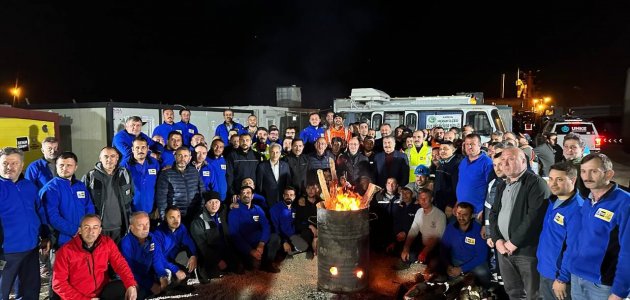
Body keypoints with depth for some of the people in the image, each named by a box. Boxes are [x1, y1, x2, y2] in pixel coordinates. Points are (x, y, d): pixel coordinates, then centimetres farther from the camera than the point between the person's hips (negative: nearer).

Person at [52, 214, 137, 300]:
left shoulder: (107, 243, -3)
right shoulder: (65, 251, -11)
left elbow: (120, 264, -11)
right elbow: (58, 283, -9)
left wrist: (131, 286, -30)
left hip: (102, 292, 3)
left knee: (127, 287, -20)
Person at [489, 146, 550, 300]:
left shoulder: (536, 183, -10)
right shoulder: (502, 186, 16)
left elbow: (534, 216, -19)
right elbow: (493, 213, 14)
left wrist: (514, 242, -17)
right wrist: (497, 240, -2)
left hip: (527, 250, -7)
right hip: (504, 249, 7)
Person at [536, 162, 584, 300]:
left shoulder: (576, 209, -23)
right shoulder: (553, 202, 3)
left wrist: (562, 279, -19)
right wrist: (541, 261, 13)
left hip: (560, 275, -8)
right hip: (545, 271, 8)